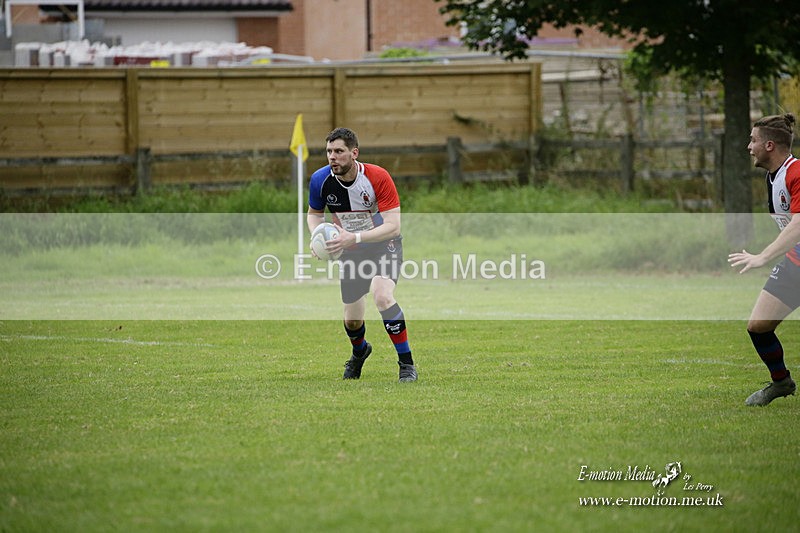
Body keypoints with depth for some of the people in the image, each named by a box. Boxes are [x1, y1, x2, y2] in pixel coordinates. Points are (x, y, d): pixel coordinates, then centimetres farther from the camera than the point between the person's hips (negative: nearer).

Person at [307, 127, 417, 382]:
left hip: (384, 245, -4)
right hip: (351, 253, 4)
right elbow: (314, 213, 6)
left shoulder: (378, 177, -27)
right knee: (352, 321, 8)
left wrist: (355, 237, -40)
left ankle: (407, 364, -19)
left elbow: (393, 226, -29)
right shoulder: (320, 180, -15)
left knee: (381, 295, -32)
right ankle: (359, 351, 47)